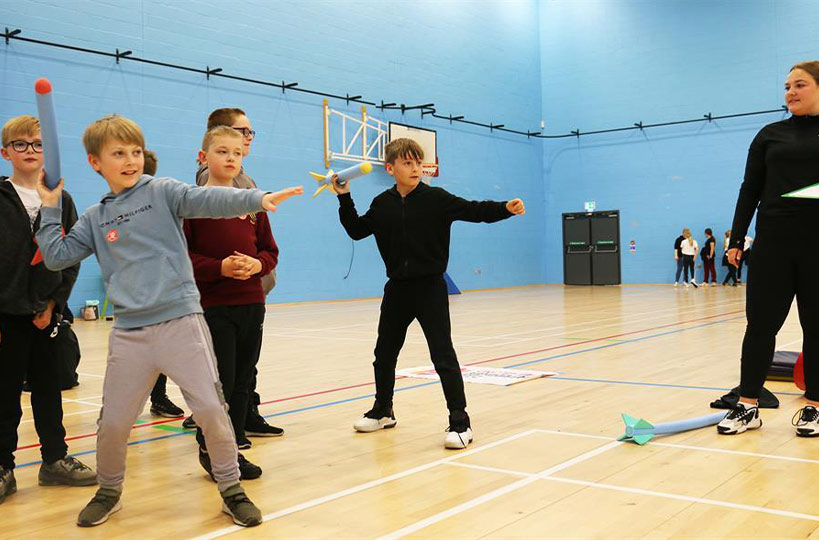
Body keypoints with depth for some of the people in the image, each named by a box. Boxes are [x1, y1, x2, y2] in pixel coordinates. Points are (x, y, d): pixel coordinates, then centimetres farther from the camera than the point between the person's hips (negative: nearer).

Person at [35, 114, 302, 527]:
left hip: (181, 322, -3)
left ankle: (231, 489, 15)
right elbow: (56, 257, 13)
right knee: (113, 422, 7)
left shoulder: (162, 191, 3)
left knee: (211, 409, -6)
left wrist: (258, 198, -29)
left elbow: (208, 200, -13)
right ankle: (108, 491, 34)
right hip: (129, 333, 3)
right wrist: (50, 209, 11)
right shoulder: (95, 219, 15)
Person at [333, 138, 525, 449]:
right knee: (384, 353, 15)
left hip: (430, 288, -4)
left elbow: (473, 211, -13)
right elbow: (357, 230, 13)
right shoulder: (383, 204, 4)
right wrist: (344, 199, 4)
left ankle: (460, 422, 1)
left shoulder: (436, 198, -7)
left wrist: (505, 208, -28)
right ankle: (382, 412, 35)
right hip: (397, 289, 5)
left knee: (443, 356, -7)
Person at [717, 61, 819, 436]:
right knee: (761, 324, 2)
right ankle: (748, 406, 9)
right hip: (773, 243, 1)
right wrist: (736, 240, 2)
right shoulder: (770, 135, 10)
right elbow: (750, 190, 8)